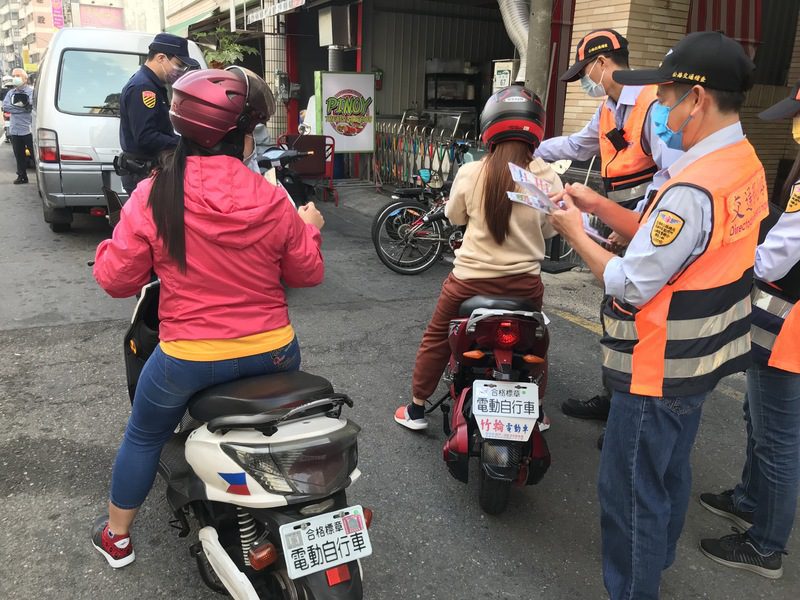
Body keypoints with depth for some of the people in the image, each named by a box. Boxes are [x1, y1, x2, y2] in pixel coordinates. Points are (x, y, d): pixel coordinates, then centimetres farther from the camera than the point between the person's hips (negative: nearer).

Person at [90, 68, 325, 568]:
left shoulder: (153, 196, -13)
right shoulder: (272, 200, -11)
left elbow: (116, 279, -6)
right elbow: (308, 273, 0)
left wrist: (116, 242, 14)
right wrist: (308, 227, 18)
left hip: (188, 358, -1)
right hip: (272, 353, 1)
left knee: (144, 436, 26)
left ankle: (116, 537, 45)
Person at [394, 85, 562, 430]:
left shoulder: (469, 173, -11)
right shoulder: (547, 178, -10)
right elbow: (549, 230, 3)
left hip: (470, 279, -1)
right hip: (525, 284, 1)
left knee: (437, 338, 19)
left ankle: (416, 409, 28)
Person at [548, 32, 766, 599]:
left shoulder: (693, 190, -28)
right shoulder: (746, 164, 2)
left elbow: (630, 288, -23)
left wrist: (575, 231, -12)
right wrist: (598, 204, 2)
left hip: (658, 368, -10)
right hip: (699, 358, 10)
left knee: (630, 493, 5)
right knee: (671, 474, 26)